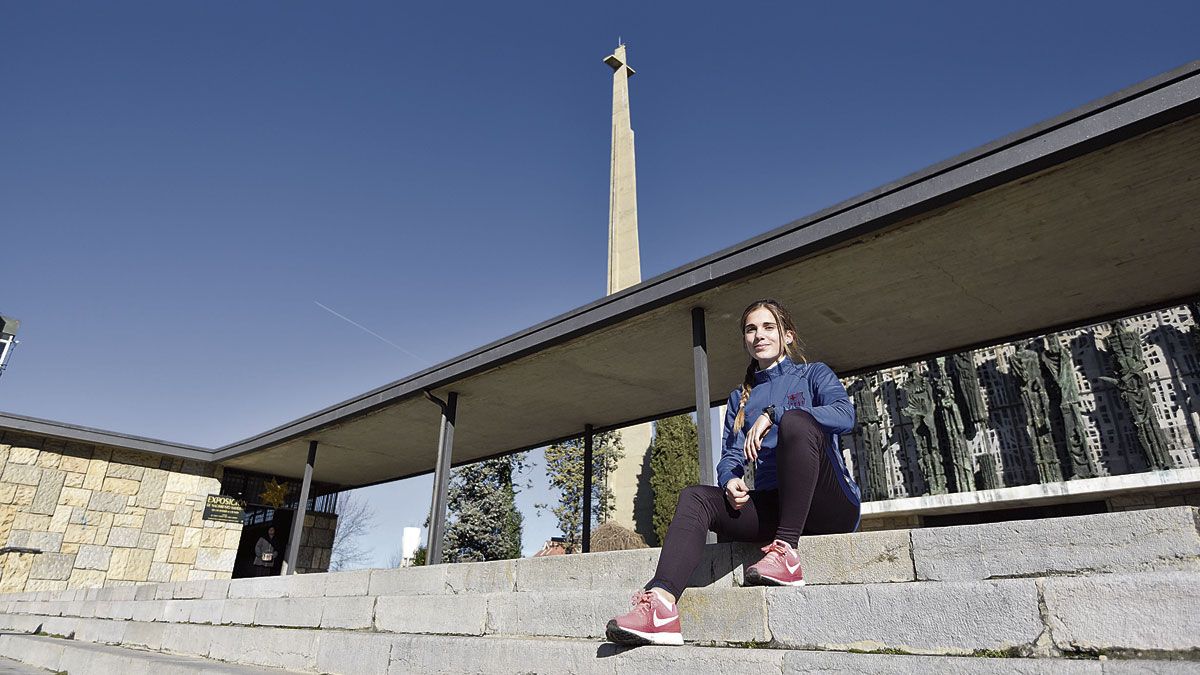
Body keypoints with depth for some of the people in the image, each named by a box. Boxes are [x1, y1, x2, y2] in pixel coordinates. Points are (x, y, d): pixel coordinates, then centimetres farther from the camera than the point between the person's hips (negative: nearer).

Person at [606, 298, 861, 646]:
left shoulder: (814, 374, 9)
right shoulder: (740, 398, 21)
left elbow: (845, 414, -13)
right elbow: (731, 454, 10)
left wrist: (773, 414, -20)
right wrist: (731, 481, -14)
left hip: (829, 506, -4)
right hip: (772, 506, 4)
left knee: (795, 421, -30)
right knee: (695, 497, -20)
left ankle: (786, 552, -32)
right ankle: (662, 603, -41)